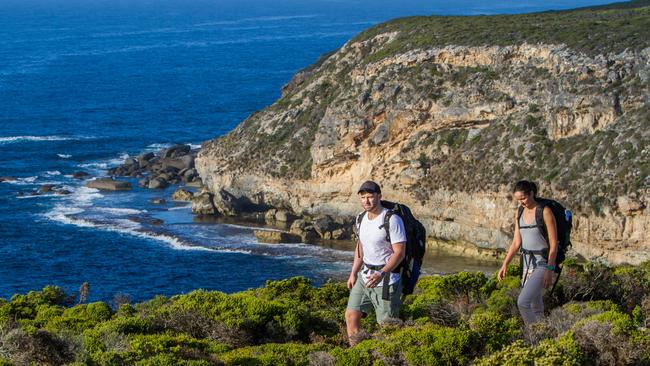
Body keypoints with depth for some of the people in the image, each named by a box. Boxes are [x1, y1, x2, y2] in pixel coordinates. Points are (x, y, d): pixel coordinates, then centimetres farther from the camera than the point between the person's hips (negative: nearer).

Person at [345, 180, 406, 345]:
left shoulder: (392, 220, -17)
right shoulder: (361, 218, 7)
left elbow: (399, 253, -20)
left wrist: (381, 274, -31)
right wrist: (353, 273, 14)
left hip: (386, 280, -7)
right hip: (365, 276, 7)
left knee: (386, 324, -4)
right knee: (351, 316, 3)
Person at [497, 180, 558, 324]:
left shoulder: (545, 212, -15)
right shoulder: (519, 213, 6)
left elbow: (554, 244, -15)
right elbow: (516, 242, 11)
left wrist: (549, 271, -19)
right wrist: (504, 265, 5)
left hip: (543, 263, -7)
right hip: (528, 263, 7)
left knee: (523, 302, -19)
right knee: (536, 309, 12)